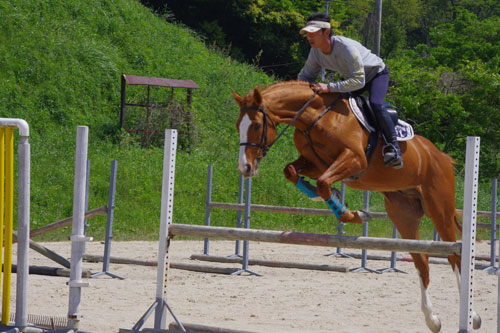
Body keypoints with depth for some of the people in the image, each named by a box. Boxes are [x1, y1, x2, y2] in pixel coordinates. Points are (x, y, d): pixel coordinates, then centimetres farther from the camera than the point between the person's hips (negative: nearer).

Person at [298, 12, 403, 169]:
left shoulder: (346, 47, -40)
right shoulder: (316, 51, -17)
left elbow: (358, 81, -44)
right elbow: (305, 75, -2)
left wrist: (329, 87, -50)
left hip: (377, 73, -8)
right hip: (352, 77, 8)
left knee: (375, 104, -33)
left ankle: (393, 148, -27)